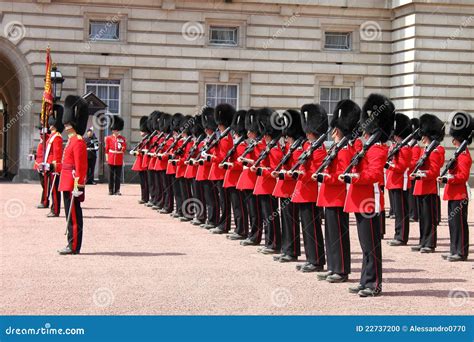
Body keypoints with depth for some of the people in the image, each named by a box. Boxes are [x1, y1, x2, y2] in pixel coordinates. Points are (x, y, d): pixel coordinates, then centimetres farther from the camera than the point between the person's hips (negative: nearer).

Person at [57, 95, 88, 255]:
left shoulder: (78, 142, -15)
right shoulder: (72, 140, 16)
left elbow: (80, 167, -20)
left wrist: (78, 186, -22)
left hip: (73, 185, -10)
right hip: (68, 184, 10)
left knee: (74, 216, -5)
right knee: (71, 215, 13)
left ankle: (74, 247, -1)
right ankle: (72, 245, 18)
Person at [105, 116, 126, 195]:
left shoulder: (122, 138, 5)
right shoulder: (108, 138, 5)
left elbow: (124, 147, 7)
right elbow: (106, 149, 7)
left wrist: (121, 149, -11)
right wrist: (107, 158, 5)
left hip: (119, 160, 0)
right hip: (111, 159, 0)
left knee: (118, 176, 2)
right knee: (111, 175, 4)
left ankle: (117, 190, 7)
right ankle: (111, 190, 9)